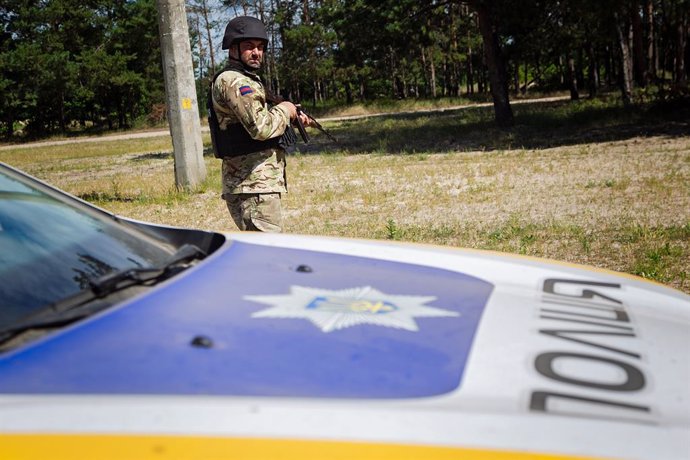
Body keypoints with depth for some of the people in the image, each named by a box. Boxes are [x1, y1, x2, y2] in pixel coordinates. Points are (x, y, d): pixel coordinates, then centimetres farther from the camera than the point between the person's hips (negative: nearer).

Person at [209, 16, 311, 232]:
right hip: (254, 187, -11)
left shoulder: (247, 80, 19)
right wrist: (284, 110, -8)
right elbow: (261, 127, -26)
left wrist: (291, 115, 15)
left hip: (259, 182, 11)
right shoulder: (233, 81, -14)